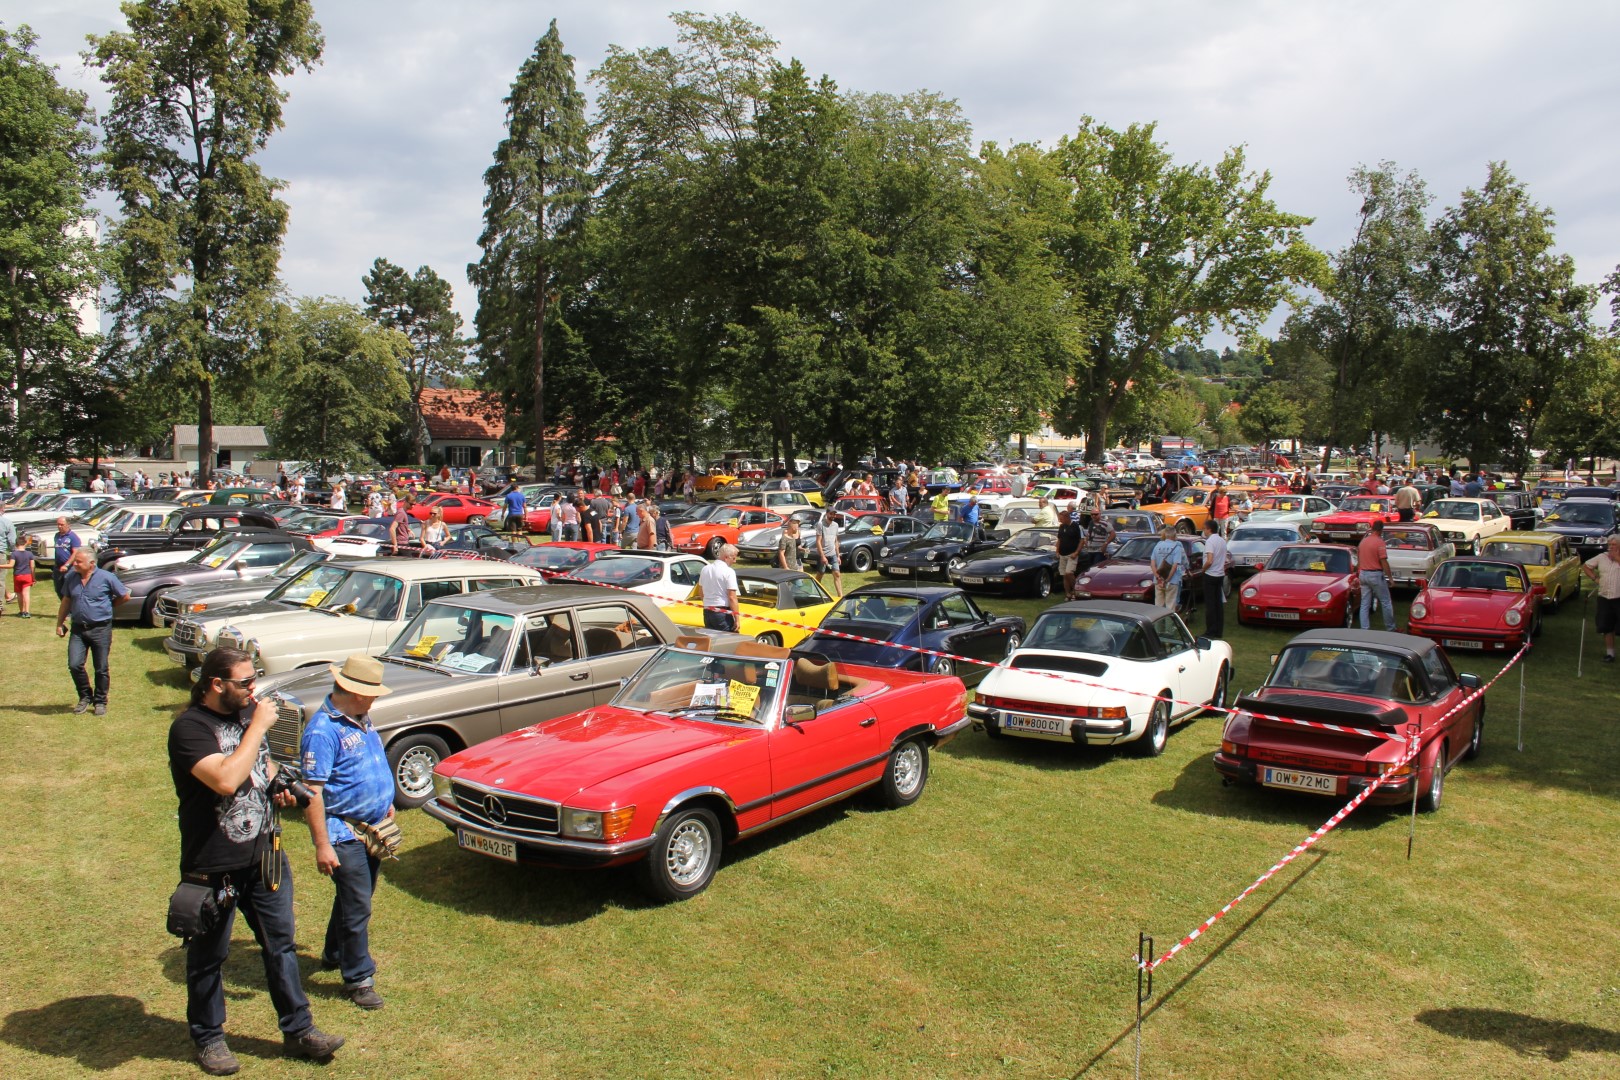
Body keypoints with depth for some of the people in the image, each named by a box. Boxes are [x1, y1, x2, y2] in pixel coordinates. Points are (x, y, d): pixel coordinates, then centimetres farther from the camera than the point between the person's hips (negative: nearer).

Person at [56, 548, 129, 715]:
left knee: (101, 669, 3)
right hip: (78, 629, 3)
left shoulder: (106, 578, -8)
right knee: (74, 665, -6)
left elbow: (125, 596, 2)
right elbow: (66, 601, 15)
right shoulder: (71, 578, 5)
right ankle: (85, 697, 15)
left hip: (101, 628, -3)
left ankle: (100, 702, 17)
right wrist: (60, 623, 13)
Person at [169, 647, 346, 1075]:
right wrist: (258, 725, -26)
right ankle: (208, 1037, 33)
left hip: (264, 855, 6)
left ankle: (298, 1030, 25)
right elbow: (227, 780, -33)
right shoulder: (189, 728, -19)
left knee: (280, 943, 13)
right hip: (213, 866, -6)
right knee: (208, 957, 13)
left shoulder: (248, 711, 4)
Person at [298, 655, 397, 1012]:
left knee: (355, 898, 23)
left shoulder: (360, 719, 5)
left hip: (371, 828, 9)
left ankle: (335, 953, 42)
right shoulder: (322, 731, -24)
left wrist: (386, 802, 22)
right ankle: (358, 979, 12)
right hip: (343, 835, -9)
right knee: (357, 907, 0)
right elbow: (311, 792, -25)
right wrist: (322, 846, -25)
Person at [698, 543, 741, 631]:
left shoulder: (705, 569, 9)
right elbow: (732, 597, -17)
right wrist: (737, 618, -15)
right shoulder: (729, 572, -13)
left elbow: (700, 591, 18)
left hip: (707, 612, 7)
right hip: (723, 613, -7)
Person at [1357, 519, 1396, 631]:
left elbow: (1358, 558, 15)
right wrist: (1390, 577, -11)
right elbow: (1384, 562, -15)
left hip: (1363, 574, 6)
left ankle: (1364, 629, 3)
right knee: (1386, 602, 6)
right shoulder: (1379, 542, -13)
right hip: (1376, 575, -6)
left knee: (1365, 604, 7)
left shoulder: (1363, 541, 8)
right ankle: (1390, 628, 14)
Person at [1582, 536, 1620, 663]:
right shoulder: (1601, 557, 8)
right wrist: (1595, 578, 6)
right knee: (1607, 628, 9)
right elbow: (1585, 567, 18)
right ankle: (1609, 653, 20)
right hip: (1604, 598, 4)